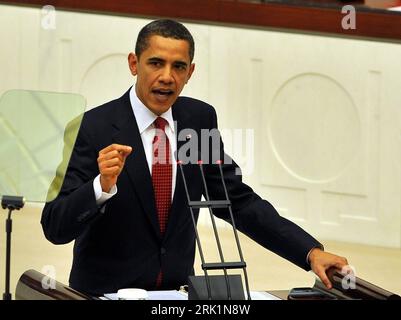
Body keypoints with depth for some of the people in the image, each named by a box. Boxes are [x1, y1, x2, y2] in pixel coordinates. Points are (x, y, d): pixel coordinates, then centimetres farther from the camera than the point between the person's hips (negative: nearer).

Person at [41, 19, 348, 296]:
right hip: (106, 291, -4)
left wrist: (311, 251, -3)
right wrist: (103, 185, -32)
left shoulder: (200, 119, 3)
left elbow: (238, 201, 7)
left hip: (176, 290, 4)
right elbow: (55, 227, -14)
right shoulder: (98, 127, -12)